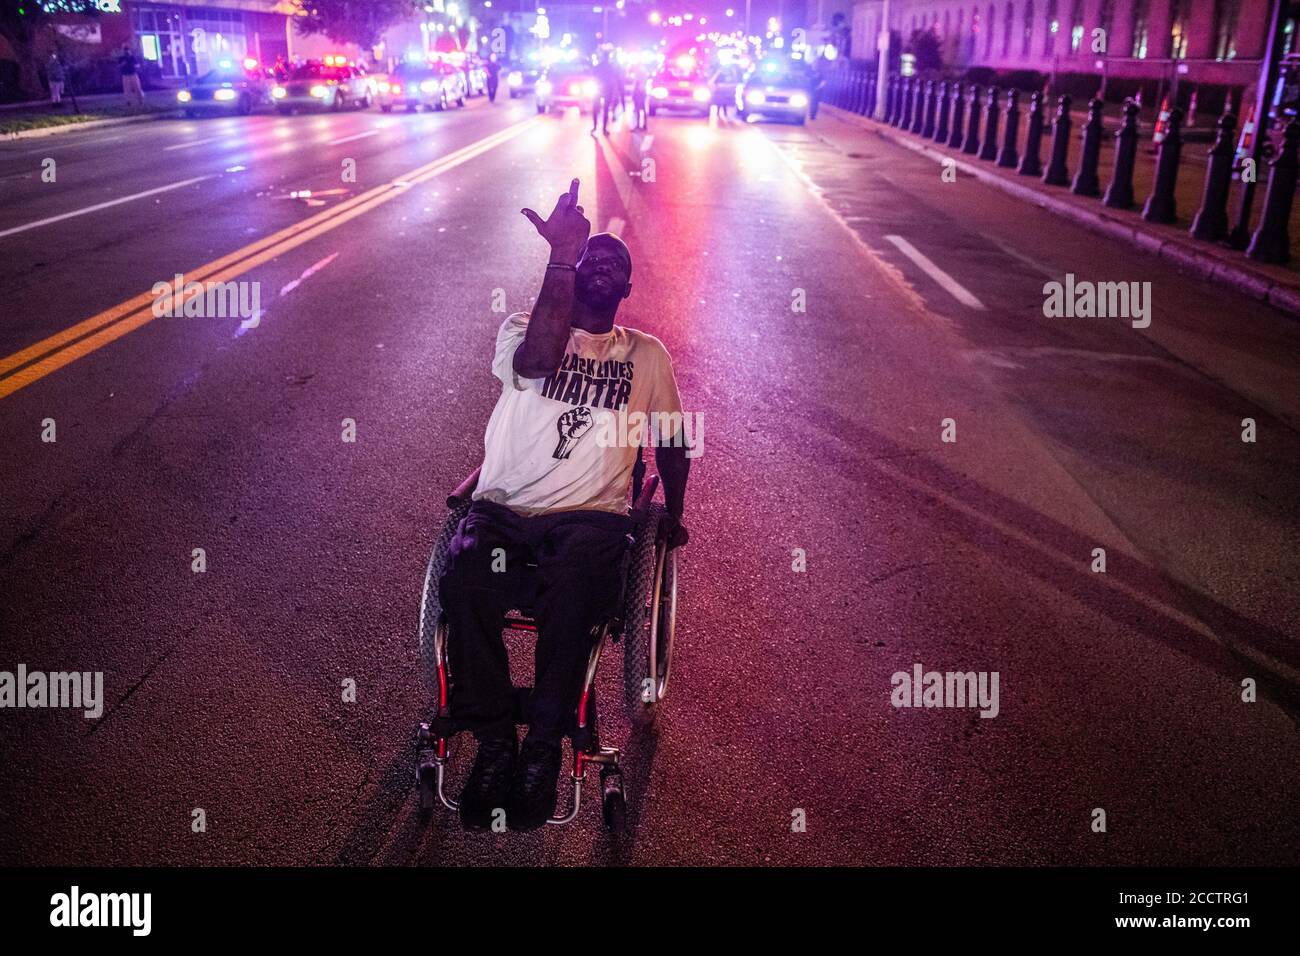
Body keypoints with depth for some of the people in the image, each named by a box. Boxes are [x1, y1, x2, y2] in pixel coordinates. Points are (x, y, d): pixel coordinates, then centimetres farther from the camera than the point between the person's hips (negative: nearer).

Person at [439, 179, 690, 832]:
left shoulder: (647, 354, 19)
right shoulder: (522, 328, 13)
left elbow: (671, 439, 27)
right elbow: (536, 360, -13)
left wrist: (672, 514, 16)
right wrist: (561, 256, -19)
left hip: (591, 515, 0)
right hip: (503, 507, 0)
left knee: (572, 592, -36)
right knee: (462, 580, -33)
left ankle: (543, 749, -20)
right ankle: (494, 743, -18)